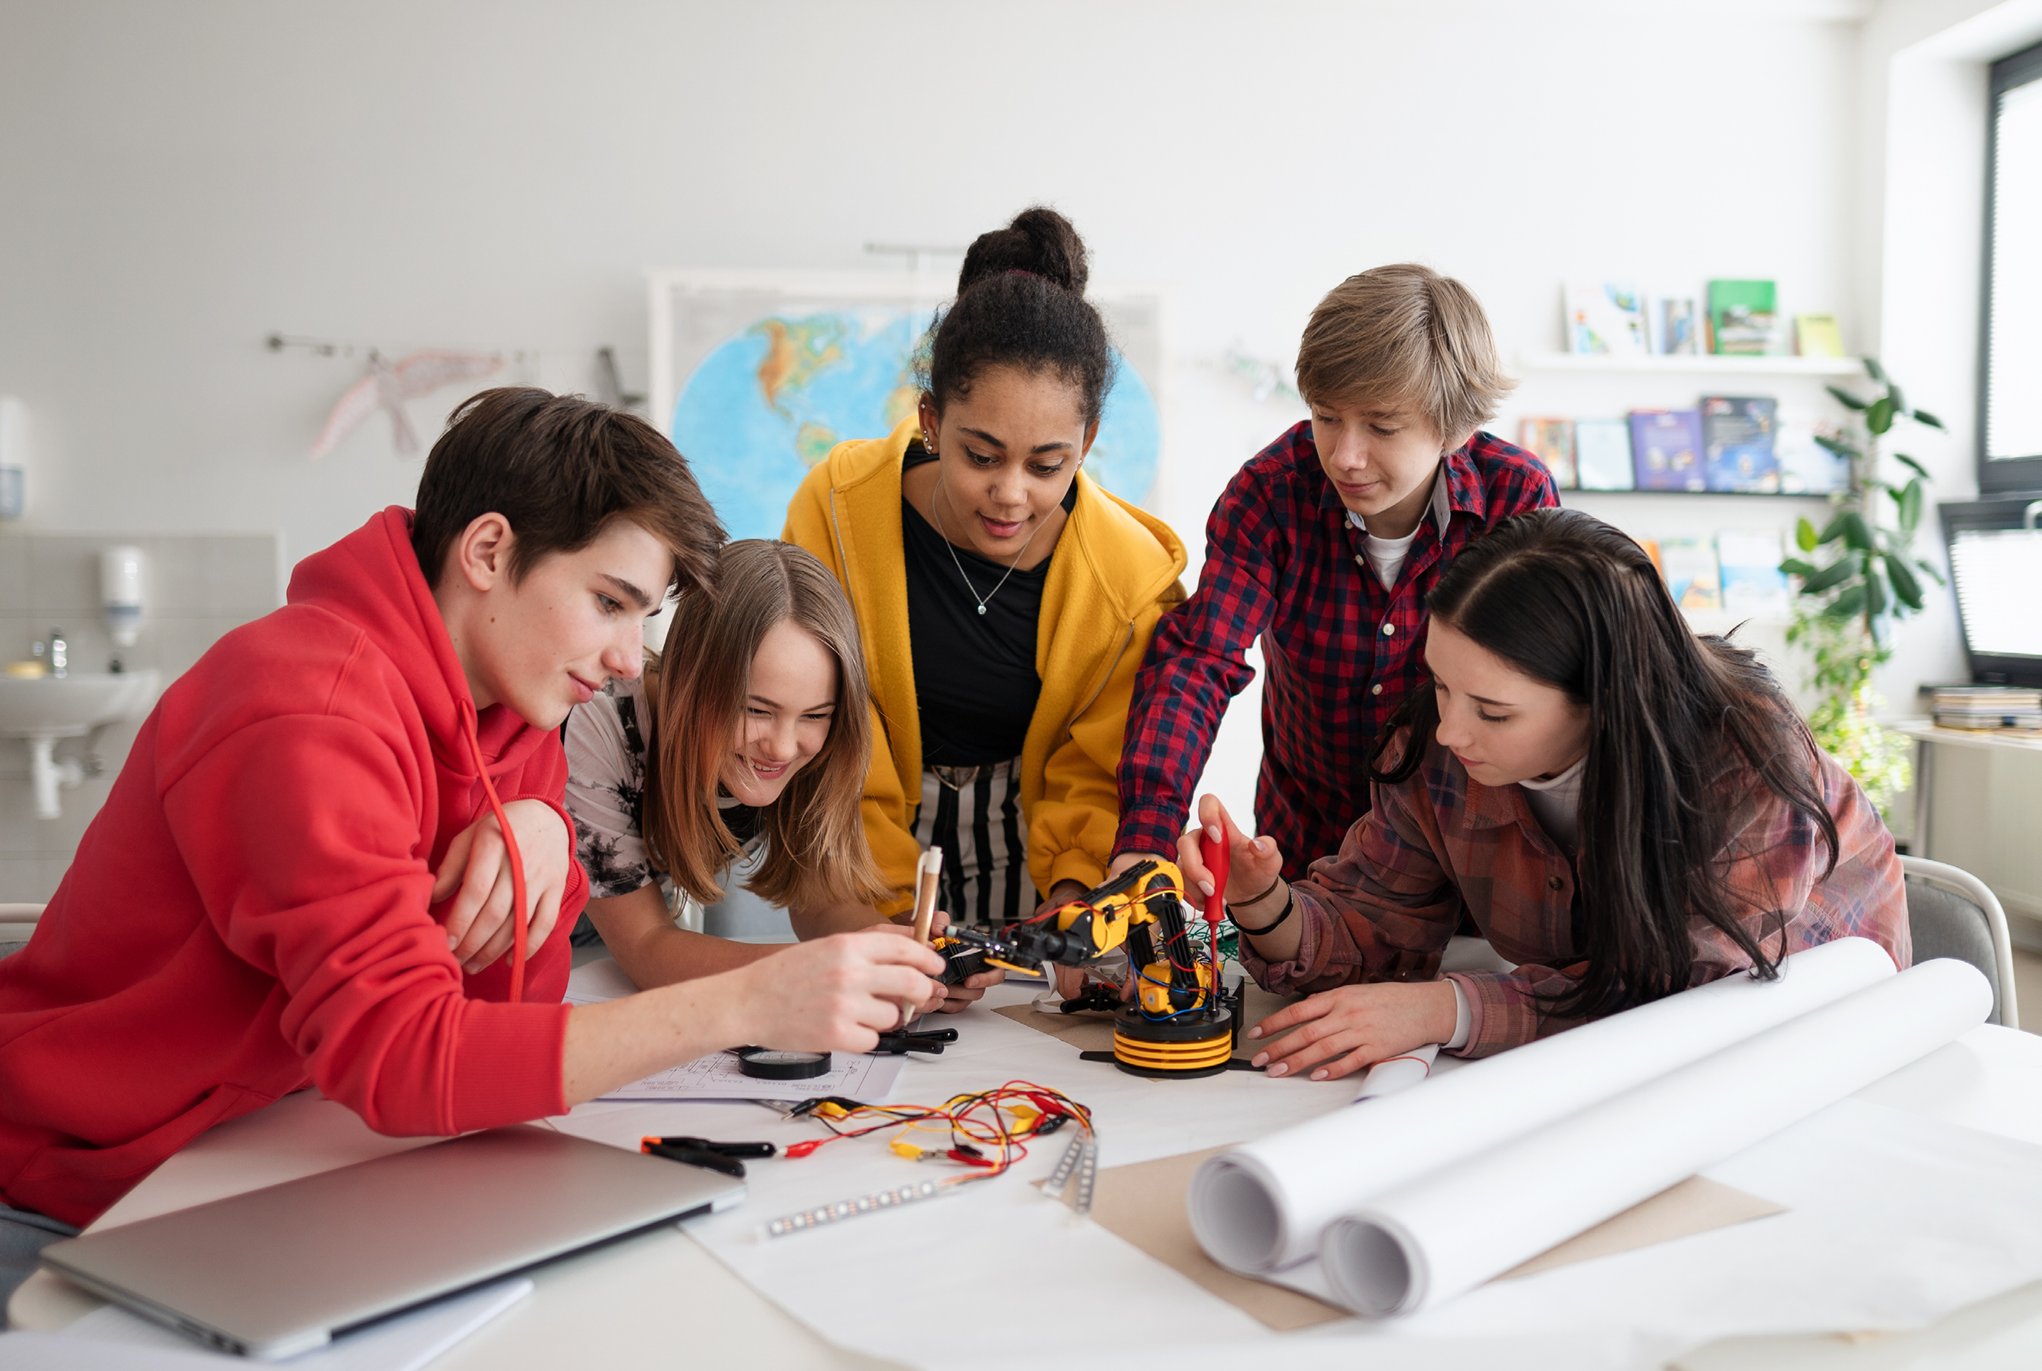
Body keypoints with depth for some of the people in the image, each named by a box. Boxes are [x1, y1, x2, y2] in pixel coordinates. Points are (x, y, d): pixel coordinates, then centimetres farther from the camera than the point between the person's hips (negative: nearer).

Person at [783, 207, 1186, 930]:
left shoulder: (1136, 575, -15)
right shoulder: (837, 505, -16)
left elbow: (1097, 769, -2)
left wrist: (1073, 885, -18)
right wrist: (886, 901, -16)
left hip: (1027, 841, 1)